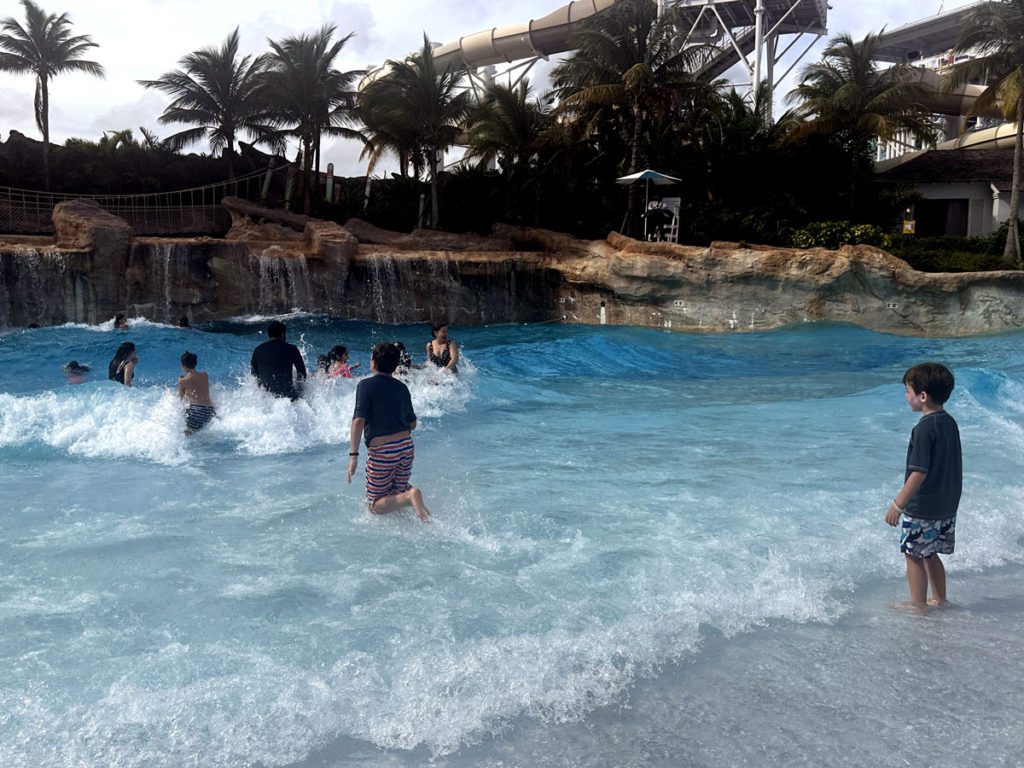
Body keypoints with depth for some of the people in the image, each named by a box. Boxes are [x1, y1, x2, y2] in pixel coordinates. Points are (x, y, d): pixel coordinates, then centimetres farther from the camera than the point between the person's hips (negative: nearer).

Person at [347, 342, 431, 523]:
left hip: (381, 451, -5)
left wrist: (353, 454, -20)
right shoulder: (402, 388, 8)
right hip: (407, 446, 5)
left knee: (375, 506, 6)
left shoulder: (366, 385, -7)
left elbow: (359, 420, -19)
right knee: (398, 493, 25)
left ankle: (410, 496, -21)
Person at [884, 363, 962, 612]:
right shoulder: (950, 423, 6)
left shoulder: (924, 428, -21)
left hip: (922, 509, -8)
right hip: (947, 506, 8)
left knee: (913, 554, 5)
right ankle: (940, 600, 30)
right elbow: (948, 466, 15)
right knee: (930, 554, 20)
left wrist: (897, 504, -18)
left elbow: (919, 472, -23)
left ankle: (918, 606, 15)